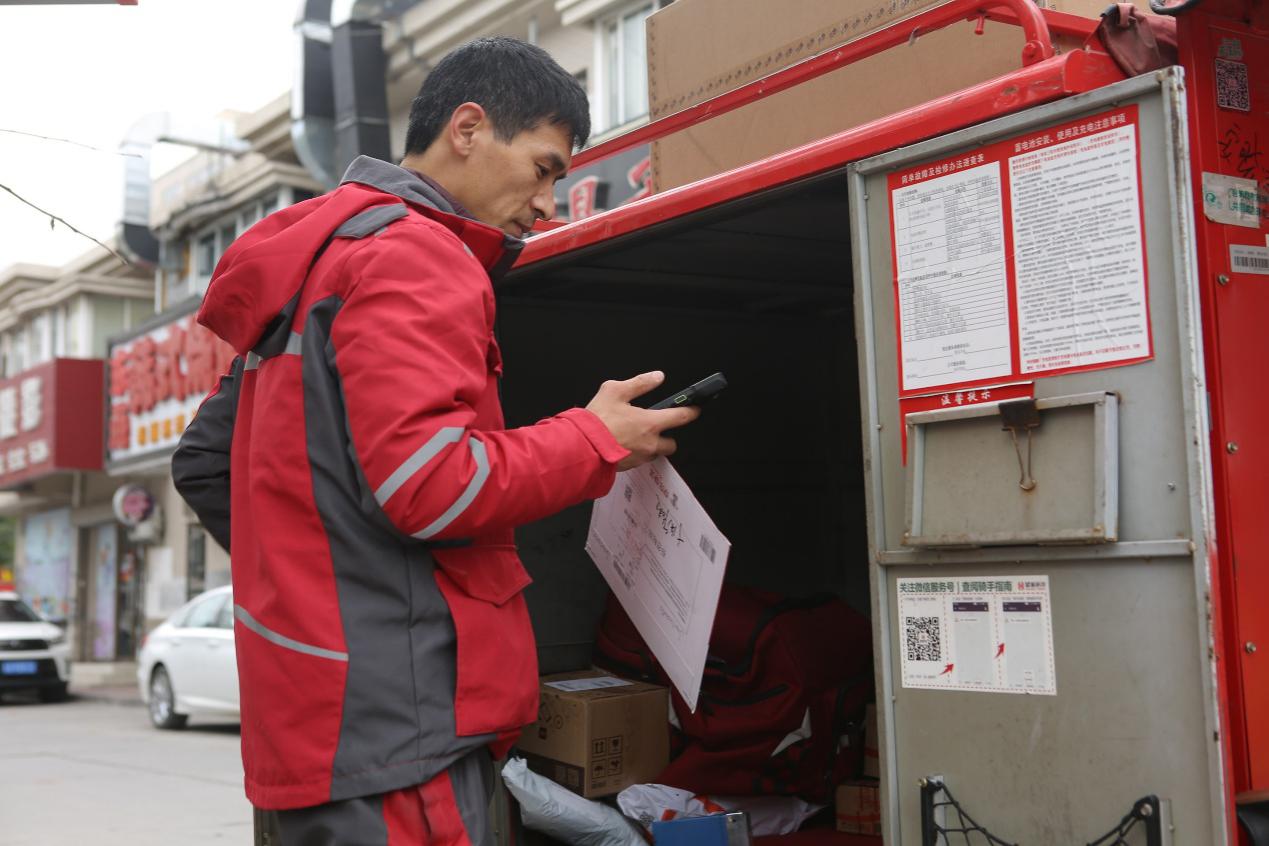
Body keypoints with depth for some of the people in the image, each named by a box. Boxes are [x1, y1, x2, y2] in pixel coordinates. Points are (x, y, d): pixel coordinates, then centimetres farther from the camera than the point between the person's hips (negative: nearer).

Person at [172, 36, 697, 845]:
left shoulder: (318, 255, 20)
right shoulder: (408, 255, -12)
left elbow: (204, 463, 23)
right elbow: (434, 485, -21)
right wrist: (598, 439, -8)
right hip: (395, 725, -10)